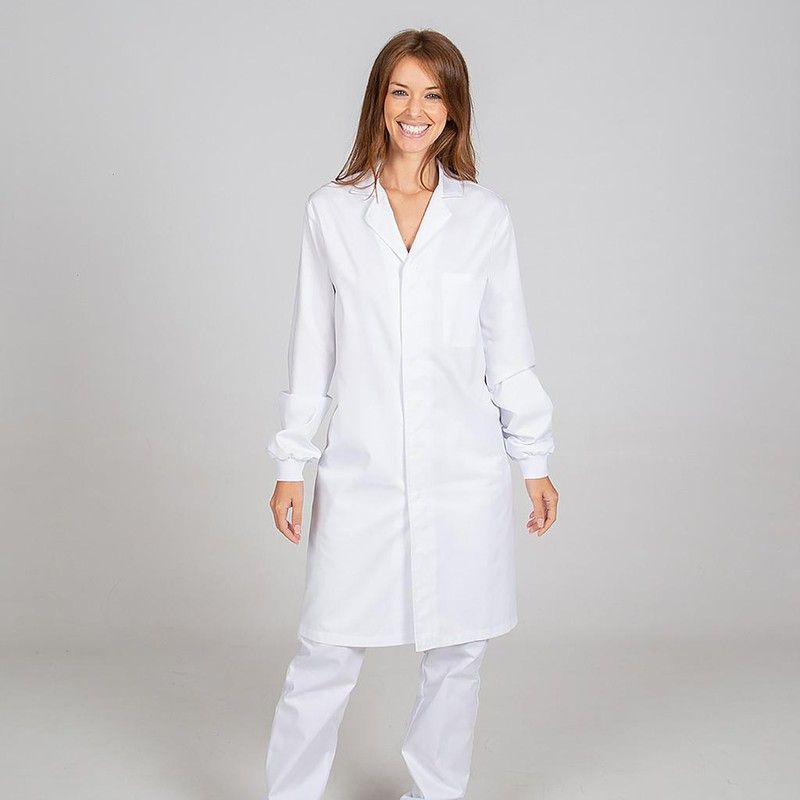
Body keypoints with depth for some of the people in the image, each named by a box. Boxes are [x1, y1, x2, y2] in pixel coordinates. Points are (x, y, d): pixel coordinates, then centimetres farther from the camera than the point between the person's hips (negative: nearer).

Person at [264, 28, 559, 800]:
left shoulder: (486, 216, 4)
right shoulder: (330, 212, 3)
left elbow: (509, 349, 7)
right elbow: (312, 349, 6)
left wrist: (535, 460, 7)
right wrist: (292, 463, 5)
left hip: (464, 470, 1)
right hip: (362, 470, -1)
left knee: (458, 651, 10)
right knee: (326, 654, 2)